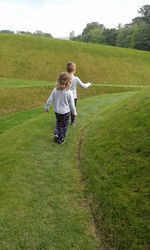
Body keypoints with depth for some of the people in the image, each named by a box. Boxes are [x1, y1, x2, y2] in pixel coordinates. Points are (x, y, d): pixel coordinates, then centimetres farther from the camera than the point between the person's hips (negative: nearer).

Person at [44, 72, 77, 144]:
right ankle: (60, 140, 20)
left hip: (57, 111, 3)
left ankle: (56, 133, 17)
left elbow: (50, 100, -3)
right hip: (65, 112, -3)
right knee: (64, 126, 13)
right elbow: (72, 104, -11)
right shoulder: (69, 92, -18)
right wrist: (74, 112, 5)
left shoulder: (55, 90, -9)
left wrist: (46, 107, 14)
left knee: (58, 123, 30)